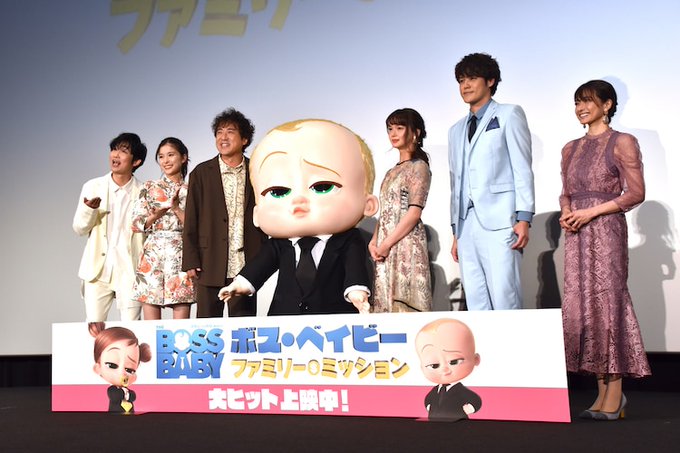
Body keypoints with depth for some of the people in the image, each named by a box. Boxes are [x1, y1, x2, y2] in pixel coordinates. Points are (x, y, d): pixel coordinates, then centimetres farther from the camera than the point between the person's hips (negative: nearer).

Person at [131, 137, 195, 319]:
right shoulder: (149, 187, 11)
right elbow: (136, 224, 5)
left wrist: (176, 208, -11)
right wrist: (159, 212, -11)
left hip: (182, 257, 0)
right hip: (153, 257, 1)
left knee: (181, 322, -3)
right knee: (151, 323, 1)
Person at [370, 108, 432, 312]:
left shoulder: (418, 166, -4)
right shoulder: (393, 171, 18)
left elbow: (414, 212, -13)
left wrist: (386, 243, -14)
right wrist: (374, 241, 2)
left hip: (406, 244, -8)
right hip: (386, 248, 8)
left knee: (405, 304, -8)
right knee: (387, 301, 7)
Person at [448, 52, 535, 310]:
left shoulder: (509, 115, 8)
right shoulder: (456, 130, 24)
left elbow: (522, 169, 0)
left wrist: (524, 218, -10)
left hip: (499, 221, -5)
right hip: (467, 224, 6)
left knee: (504, 299, -11)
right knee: (476, 303, 3)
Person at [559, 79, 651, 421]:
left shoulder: (622, 143, 1)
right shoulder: (571, 148, 18)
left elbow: (636, 192, -6)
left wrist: (591, 212, -14)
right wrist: (566, 212, -1)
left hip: (606, 229, -6)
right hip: (576, 236, 6)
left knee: (607, 302, -7)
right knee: (581, 306, 2)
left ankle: (614, 395, 0)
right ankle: (603, 394, 9)